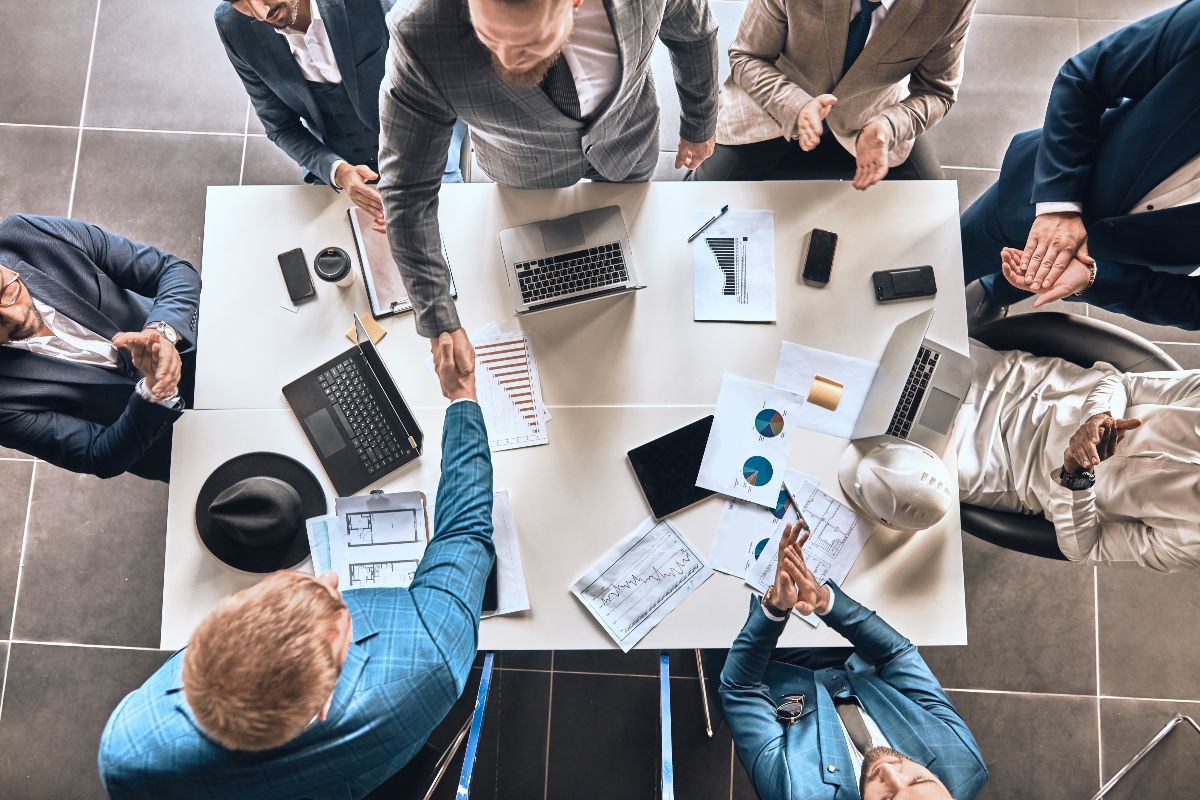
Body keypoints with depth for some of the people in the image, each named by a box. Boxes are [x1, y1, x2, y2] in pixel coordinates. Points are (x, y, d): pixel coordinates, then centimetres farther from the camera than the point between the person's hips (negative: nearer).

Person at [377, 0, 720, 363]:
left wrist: (700, 125, 3)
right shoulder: (419, 32, -42)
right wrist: (440, 325, -31)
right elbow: (407, 185, -32)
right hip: (528, 172, -1)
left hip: (629, 144, 2)